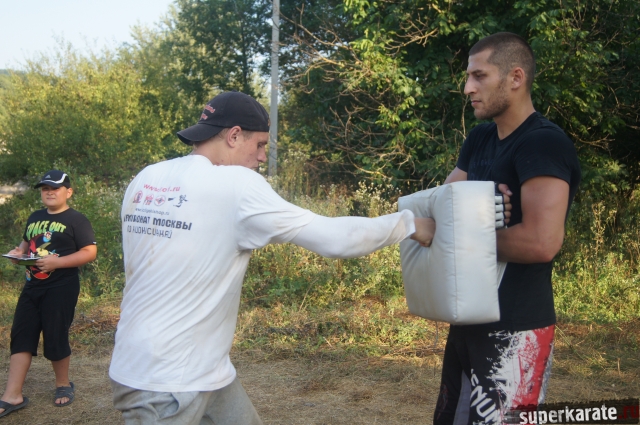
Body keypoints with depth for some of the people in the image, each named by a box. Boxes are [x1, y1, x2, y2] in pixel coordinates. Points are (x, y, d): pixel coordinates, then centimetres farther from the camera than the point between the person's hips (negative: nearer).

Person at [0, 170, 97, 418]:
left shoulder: (76, 220, -8)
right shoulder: (35, 218, 14)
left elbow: (90, 252, -14)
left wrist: (57, 262, -23)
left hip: (60, 289, -7)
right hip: (31, 287, 7)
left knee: (55, 338, 1)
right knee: (21, 336, 3)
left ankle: (63, 385, 24)